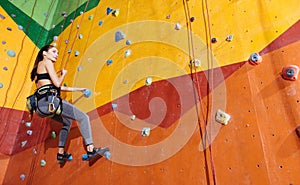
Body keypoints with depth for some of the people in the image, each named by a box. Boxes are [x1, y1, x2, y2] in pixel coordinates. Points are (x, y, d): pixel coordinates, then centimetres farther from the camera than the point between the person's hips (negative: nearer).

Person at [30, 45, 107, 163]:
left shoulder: (38, 68, 29)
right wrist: (63, 74, 12)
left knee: (67, 122, 28)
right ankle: (90, 149, -10)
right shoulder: (46, 62, 1)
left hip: (40, 105, 10)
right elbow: (57, 83, -9)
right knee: (83, 118, -5)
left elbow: (56, 87, 29)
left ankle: (61, 153, 26)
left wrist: (76, 89, 32)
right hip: (49, 101, -10)